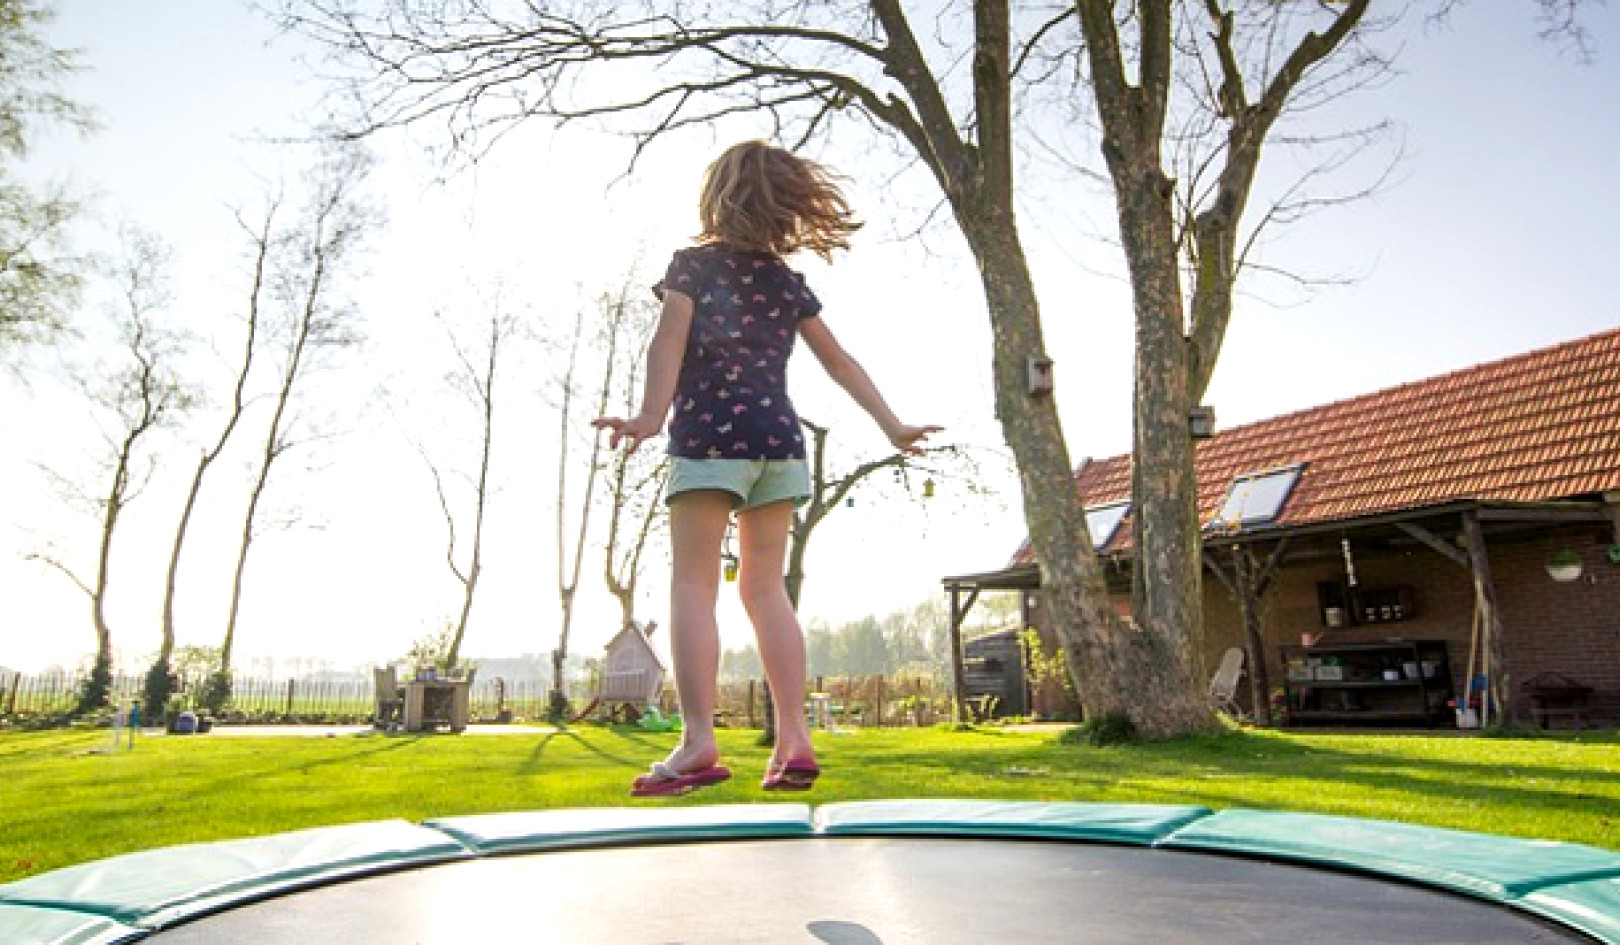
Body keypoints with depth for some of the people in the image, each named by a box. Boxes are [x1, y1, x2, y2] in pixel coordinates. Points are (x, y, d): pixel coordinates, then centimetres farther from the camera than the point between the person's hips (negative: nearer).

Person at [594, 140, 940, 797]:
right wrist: (890, 425, 21)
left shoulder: (693, 262, 5)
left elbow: (670, 338, -11)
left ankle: (698, 742, -14)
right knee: (765, 587, 7)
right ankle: (794, 740, 2)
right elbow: (838, 360, 17)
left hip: (709, 436, -4)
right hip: (780, 440, 5)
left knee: (693, 583, -5)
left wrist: (650, 415, -24)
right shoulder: (788, 281, 16)